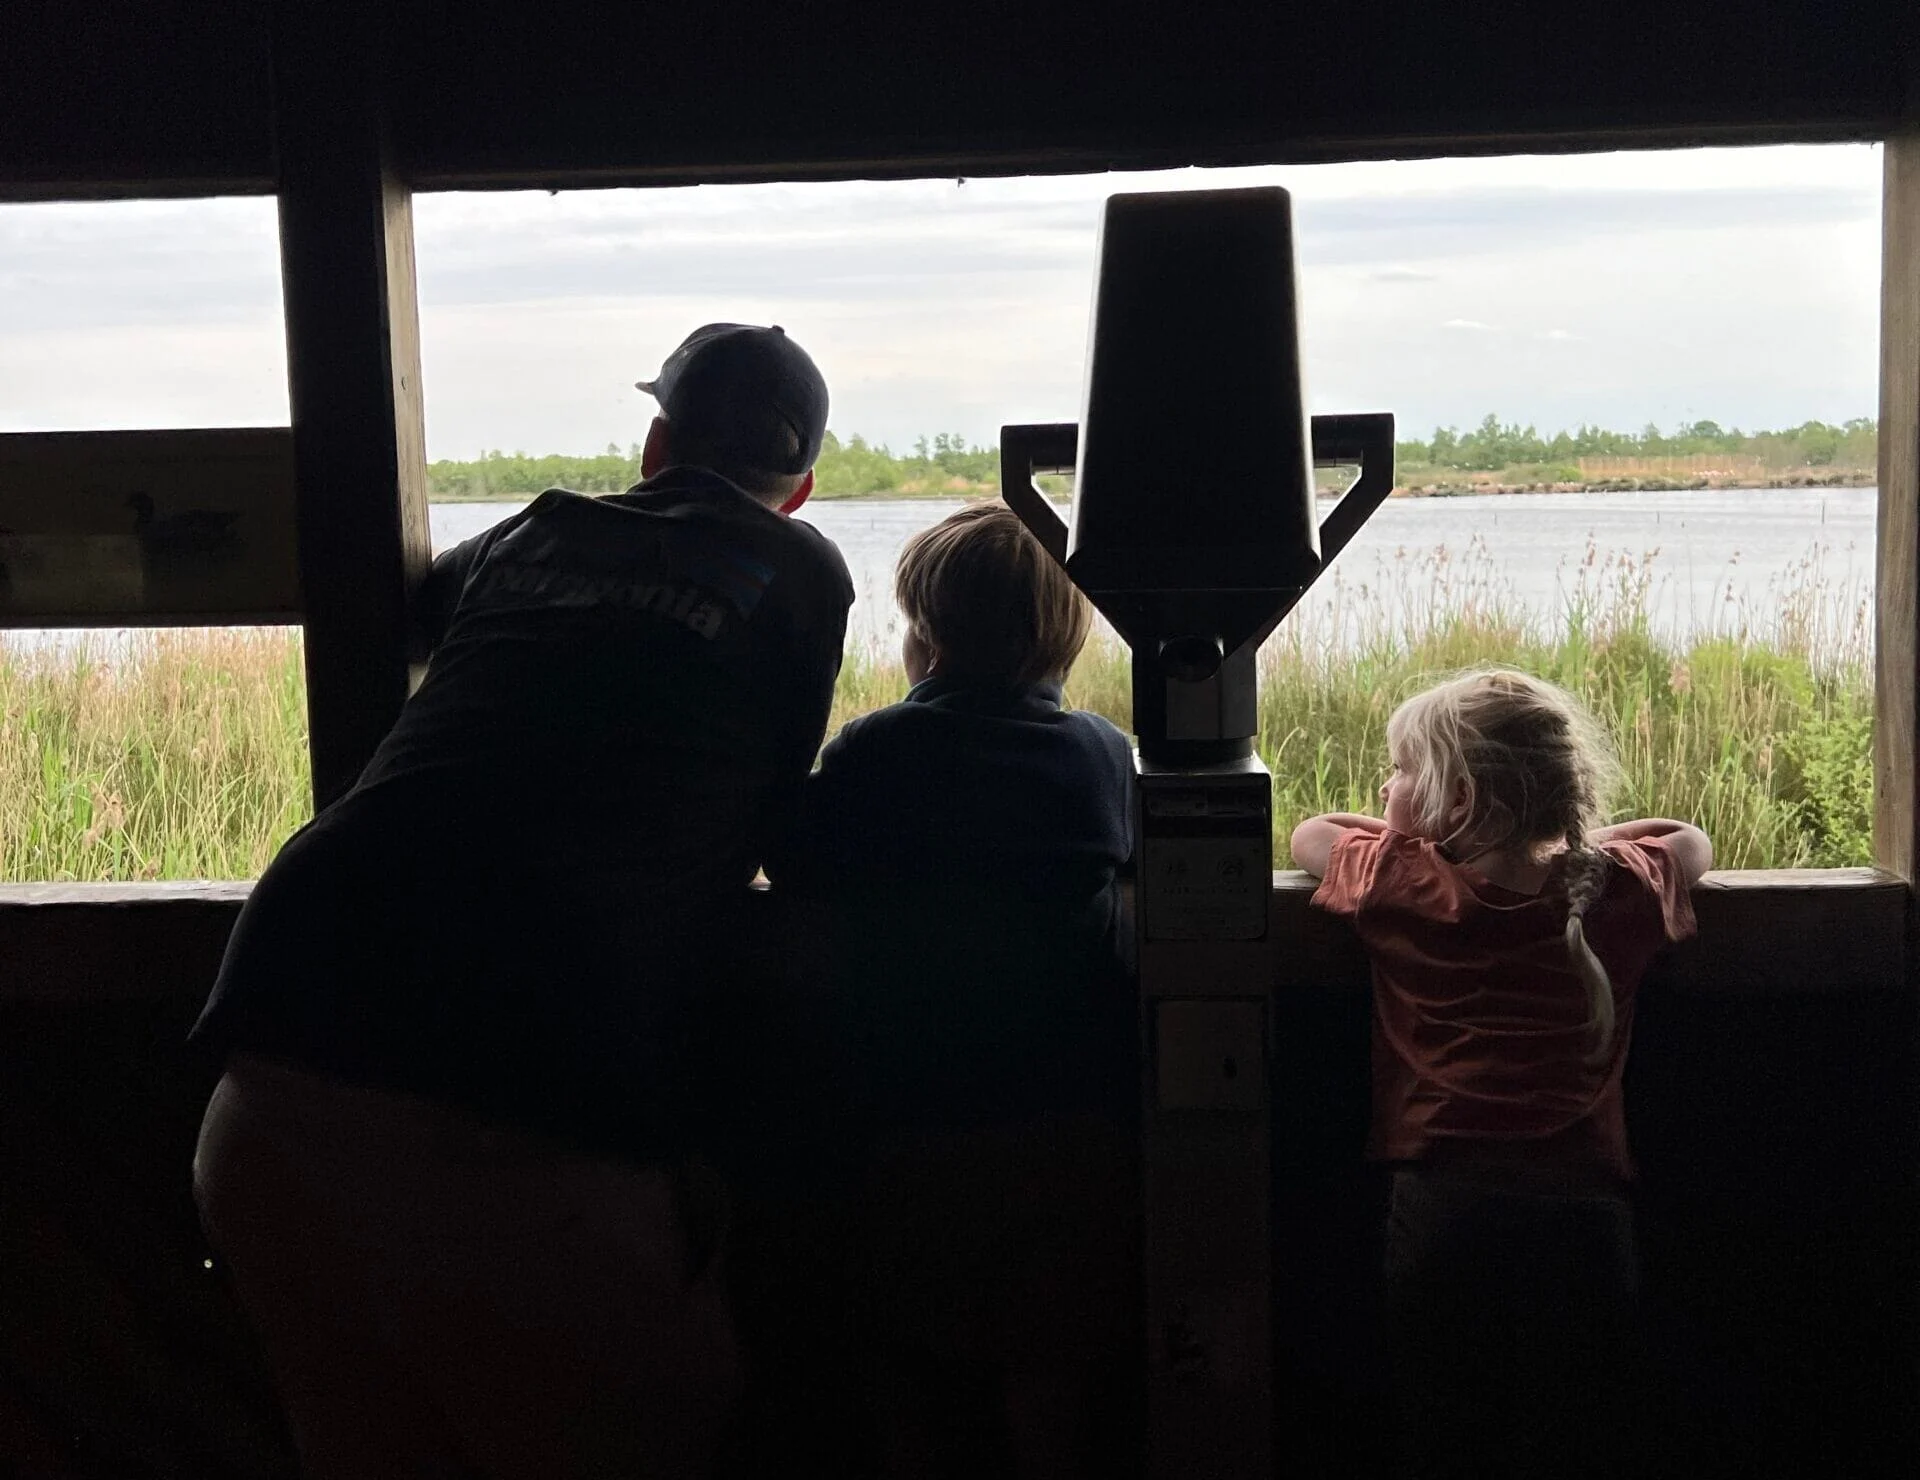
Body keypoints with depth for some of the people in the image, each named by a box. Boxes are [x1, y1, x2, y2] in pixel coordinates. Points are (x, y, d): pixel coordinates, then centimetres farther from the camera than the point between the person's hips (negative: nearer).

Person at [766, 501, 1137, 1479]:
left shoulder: (866, 753, -6)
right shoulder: (1102, 751, 0)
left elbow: (795, 876, 4)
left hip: (909, 1118, -1)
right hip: (1069, 1119, 2)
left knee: (906, 1370, 18)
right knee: (1051, 1367, 15)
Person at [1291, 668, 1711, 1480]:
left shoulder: (1406, 888, -6)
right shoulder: (1615, 891, 1)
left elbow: (1309, 835, 13)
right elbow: (1691, 842, 23)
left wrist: (1408, 839, 21)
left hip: (1444, 1207, -2)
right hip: (1584, 1209, 2)